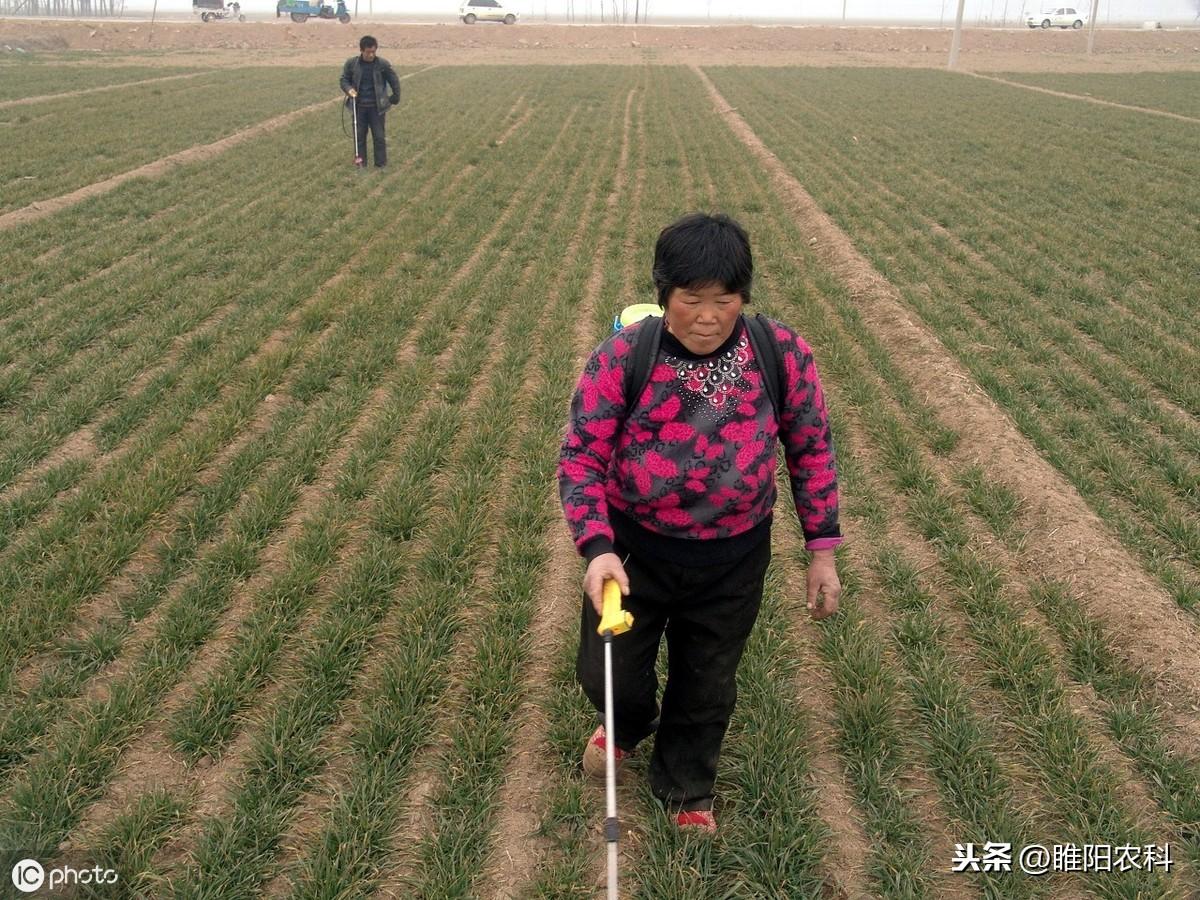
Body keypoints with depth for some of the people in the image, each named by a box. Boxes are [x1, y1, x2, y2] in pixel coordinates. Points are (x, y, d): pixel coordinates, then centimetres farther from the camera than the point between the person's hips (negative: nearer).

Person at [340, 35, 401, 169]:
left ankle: (381, 166, 9)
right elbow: (344, 79, 7)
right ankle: (360, 165, 14)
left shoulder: (383, 64, -7)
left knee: (379, 137, 1)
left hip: (377, 107, -2)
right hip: (359, 106, 2)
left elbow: (394, 82, 4)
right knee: (359, 136, 6)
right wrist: (349, 89, -13)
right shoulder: (351, 63, -3)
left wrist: (395, 99, 10)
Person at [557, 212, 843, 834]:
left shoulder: (783, 354, -13)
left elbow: (811, 449, -1)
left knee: (708, 684, 17)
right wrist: (597, 548, -28)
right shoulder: (620, 358, -18)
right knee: (605, 671, 10)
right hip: (635, 548, -1)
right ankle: (630, 725, 50)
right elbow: (580, 456, -14)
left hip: (733, 559, 1)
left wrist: (822, 551, 0)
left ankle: (685, 788, 48)